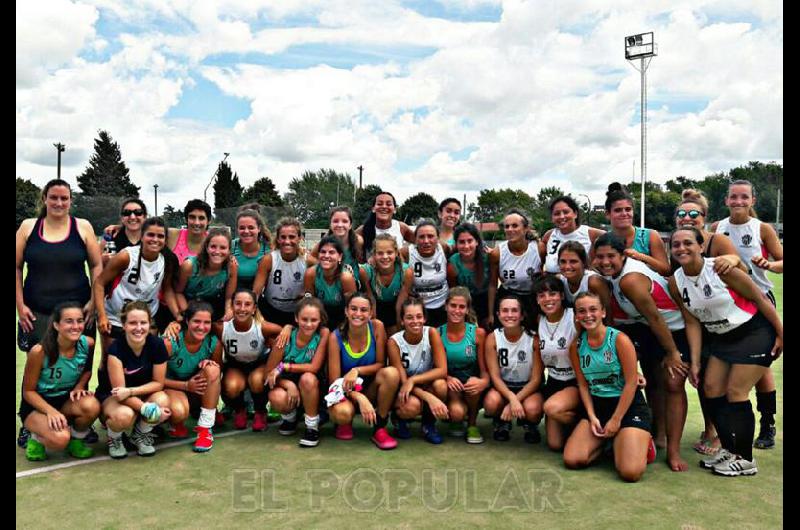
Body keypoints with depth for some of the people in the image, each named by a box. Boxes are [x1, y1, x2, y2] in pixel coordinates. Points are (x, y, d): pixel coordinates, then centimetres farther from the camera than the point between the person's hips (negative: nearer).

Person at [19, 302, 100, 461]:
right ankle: (37, 438, 5)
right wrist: (51, 411, -27)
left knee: (92, 406, -32)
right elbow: (28, 391, -13)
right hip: (37, 404, -3)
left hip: (68, 400, 4)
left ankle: (76, 439, 0)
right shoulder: (39, 351, -24)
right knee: (60, 439, -32)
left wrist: (79, 387, -12)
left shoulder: (88, 344, -13)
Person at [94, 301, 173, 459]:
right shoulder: (116, 349, -24)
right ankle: (114, 437, 3)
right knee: (124, 415, -36)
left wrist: (130, 391, -26)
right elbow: (120, 389, -22)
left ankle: (141, 435, 2)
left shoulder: (157, 345, -17)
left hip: (143, 393, 3)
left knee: (162, 400, -30)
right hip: (111, 397, -3)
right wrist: (146, 409, -35)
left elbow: (158, 383, -9)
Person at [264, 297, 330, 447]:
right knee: (276, 398, -31)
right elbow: (268, 373, -9)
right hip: (289, 385, 1)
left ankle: (312, 426, -12)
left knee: (307, 378, -34)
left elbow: (314, 367, -19)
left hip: (312, 390, -1)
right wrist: (288, 385, -26)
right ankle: (290, 416, 7)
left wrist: (284, 367, -20)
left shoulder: (323, 333, -17)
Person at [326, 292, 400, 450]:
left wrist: (357, 371, -25)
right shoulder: (336, 337, -16)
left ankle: (379, 429, -14)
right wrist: (360, 398, -30)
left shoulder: (377, 327, -13)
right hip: (346, 390, -2)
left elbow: (380, 364, -6)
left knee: (391, 372, -30)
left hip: (371, 387, 2)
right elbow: (335, 380, -15)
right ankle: (345, 422, 5)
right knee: (342, 413, -36)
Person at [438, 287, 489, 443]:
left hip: (472, 391, 1)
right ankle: (456, 421, 9)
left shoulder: (478, 333, -8)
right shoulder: (437, 334, -6)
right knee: (457, 412, -32)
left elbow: (484, 369, -6)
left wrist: (484, 381, -30)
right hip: (450, 390, -1)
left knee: (474, 385, -34)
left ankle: (472, 424, -2)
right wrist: (448, 378, -26)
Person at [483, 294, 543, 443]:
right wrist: (512, 399, -31)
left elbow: (536, 379, -13)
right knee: (491, 403, -32)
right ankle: (502, 423, 5)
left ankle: (530, 425, 6)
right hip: (503, 386, 1)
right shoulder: (492, 338, -12)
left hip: (528, 387, -1)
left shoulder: (534, 338, -16)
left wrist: (516, 401, -25)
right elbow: (495, 376, -13)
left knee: (532, 409, -34)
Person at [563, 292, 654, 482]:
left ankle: (641, 441, 12)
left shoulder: (619, 339, -13)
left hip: (628, 405, -4)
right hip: (596, 405, 4)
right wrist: (592, 416, -8)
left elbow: (631, 383, -12)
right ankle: (605, 441, 15)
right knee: (572, 460, -12)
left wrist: (616, 420, -12)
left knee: (630, 472, -21)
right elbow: (583, 384, 5)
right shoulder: (576, 345, 1)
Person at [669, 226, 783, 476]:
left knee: (736, 392, -7)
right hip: (722, 337, 6)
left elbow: (760, 299, -14)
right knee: (712, 388, 4)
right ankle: (729, 450, 22)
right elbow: (692, 322, 0)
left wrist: (780, 333, -11)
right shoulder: (675, 282, -7)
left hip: (755, 331, -6)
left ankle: (745, 460, 9)